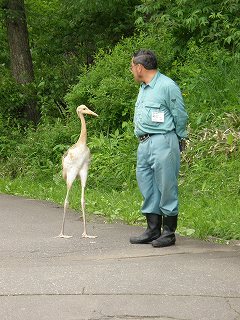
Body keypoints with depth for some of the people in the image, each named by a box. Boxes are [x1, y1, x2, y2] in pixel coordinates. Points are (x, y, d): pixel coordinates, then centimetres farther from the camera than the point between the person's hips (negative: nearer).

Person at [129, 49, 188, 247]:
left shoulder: (167, 86, -10)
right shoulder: (143, 88, 19)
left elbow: (180, 116, -5)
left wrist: (178, 141, 3)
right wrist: (142, 137, 18)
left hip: (163, 142, -9)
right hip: (144, 143, 9)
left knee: (166, 187, -5)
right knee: (147, 187, 10)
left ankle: (169, 233, 1)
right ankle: (153, 230, 17)